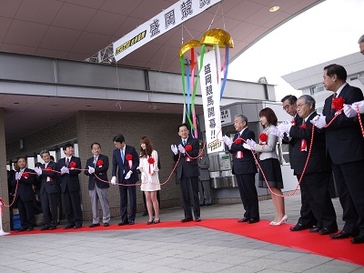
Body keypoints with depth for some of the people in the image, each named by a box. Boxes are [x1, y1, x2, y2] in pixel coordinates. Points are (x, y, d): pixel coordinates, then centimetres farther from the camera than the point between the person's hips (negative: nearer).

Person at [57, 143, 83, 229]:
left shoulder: (77, 159, 6)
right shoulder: (60, 161, 17)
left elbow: (78, 170, -8)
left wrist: (68, 171, -18)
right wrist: (61, 172, -11)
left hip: (73, 185, -3)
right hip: (64, 185, 3)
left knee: (76, 204, -4)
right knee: (67, 205, 4)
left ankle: (78, 222, 1)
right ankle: (70, 222, 11)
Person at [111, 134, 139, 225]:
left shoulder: (131, 149, -4)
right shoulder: (115, 152, 7)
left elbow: (137, 162, -4)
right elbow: (114, 165, 4)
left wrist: (131, 171, -15)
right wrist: (114, 176, -9)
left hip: (131, 177, -4)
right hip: (121, 178, 4)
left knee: (132, 198, 1)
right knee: (123, 199, 5)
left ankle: (131, 219, 8)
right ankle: (124, 219, 10)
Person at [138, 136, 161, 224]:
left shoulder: (153, 152, -1)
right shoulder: (141, 154, 17)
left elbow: (155, 166, -5)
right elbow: (140, 166, 12)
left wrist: (152, 172, -16)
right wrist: (142, 172, -6)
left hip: (152, 177, -5)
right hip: (145, 178, 5)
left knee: (153, 198, -6)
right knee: (147, 198, 3)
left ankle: (157, 217, 1)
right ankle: (150, 218, 6)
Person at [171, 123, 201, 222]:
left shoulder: (194, 141, 5)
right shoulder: (177, 144, 16)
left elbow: (195, 154, -9)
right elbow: (175, 160, 14)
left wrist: (185, 151, -23)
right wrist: (175, 153, -7)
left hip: (192, 171, -4)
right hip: (182, 172, 4)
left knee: (194, 194, -3)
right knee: (185, 195, 5)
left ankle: (197, 215, 3)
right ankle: (188, 215, 11)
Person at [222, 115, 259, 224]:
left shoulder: (249, 133, -6)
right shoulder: (236, 135, 19)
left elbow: (245, 147, -20)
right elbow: (233, 150, 15)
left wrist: (231, 144, -11)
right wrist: (229, 144, -3)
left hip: (247, 167, -8)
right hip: (238, 168, 8)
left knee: (250, 192, -3)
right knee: (243, 193, 10)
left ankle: (254, 216, 3)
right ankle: (248, 214, 16)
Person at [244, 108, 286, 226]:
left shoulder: (272, 129, -6)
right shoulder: (265, 130, 19)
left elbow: (269, 147, -14)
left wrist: (254, 146, -11)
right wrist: (253, 146, -2)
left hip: (270, 161, -9)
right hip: (263, 161, 9)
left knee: (275, 188, -8)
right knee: (271, 189, 7)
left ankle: (282, 214, -4)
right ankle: (279, 215, 10)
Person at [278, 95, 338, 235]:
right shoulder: (302, 122, 18)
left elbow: (308, 133, -25)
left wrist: (290, 128, -16)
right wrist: (285, 135, 2)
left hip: (315, 166, -9)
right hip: (303, 167, 9)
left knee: (321, 196, -2)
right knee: (311, 198, 13)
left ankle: (330, 224, 9)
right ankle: (321, 223, 22)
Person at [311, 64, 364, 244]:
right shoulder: (329, 100, 21)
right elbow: (326, 122, 13)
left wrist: (326, 121, -17)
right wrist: (318, 122, -8)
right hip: (336, 153, 9)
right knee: (344, 193, 11)